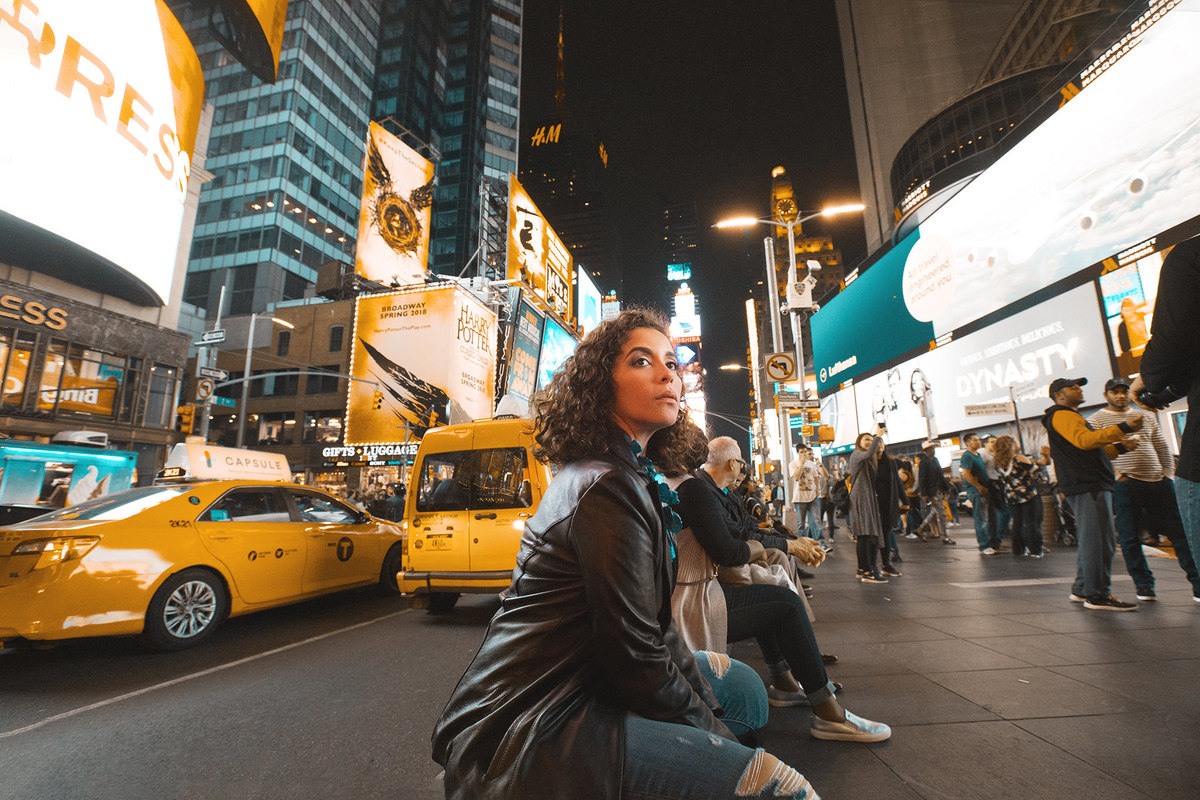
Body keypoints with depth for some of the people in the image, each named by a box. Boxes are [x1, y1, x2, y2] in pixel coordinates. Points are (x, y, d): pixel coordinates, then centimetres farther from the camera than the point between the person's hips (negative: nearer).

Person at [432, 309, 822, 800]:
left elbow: (653, 623, 12)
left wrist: (707, 699, 8)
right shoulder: (608, 488, -22)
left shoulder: (629, 472, 10)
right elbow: (634, 659, -19)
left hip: (575, 680, 10)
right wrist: (715, 733, -4)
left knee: (738, 683, 18)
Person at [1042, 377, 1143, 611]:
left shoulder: (1071, 416, 27)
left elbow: (1093, 450, 27)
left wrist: (1120, 447, 11)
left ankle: (1081, 589, 20)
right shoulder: (1062, 416, -7)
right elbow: (1084, 440, -24)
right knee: (1101, 540, -11)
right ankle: (1097, 596, -9)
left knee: (1090, 540, 14)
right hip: (1087, 486, -11)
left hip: (1091, 485, 11)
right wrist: (1123, 429, -27)